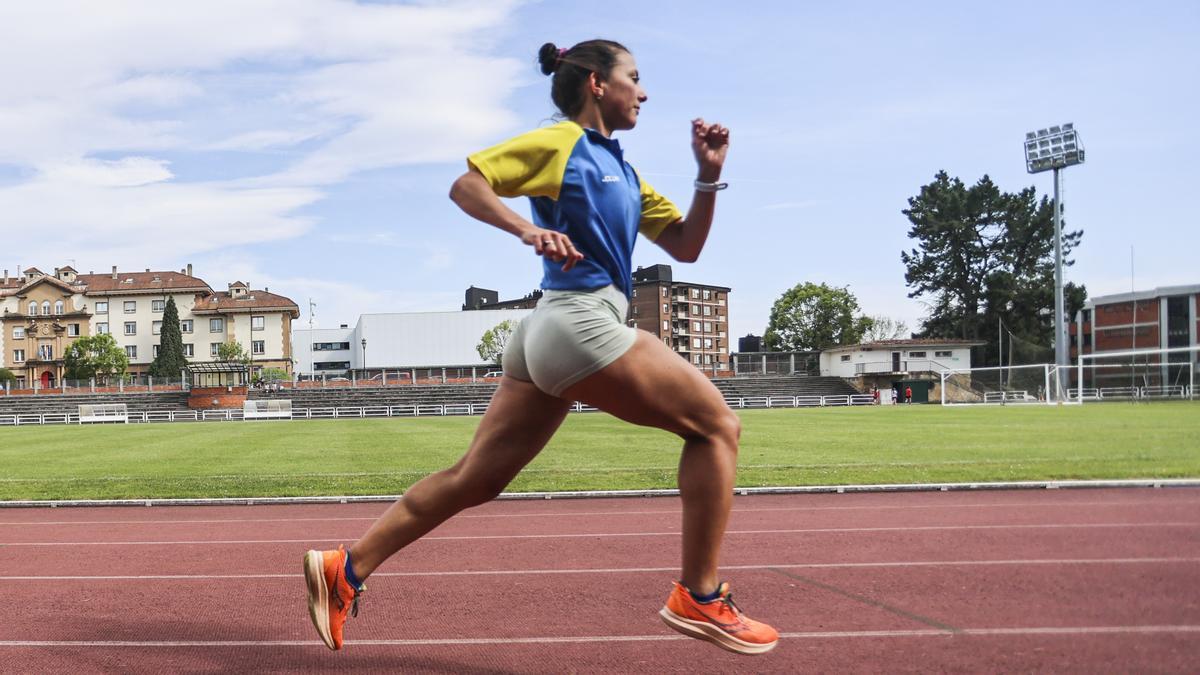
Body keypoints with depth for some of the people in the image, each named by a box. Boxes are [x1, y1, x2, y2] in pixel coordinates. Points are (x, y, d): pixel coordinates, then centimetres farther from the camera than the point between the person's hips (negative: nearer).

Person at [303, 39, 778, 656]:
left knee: (474, 479, 9)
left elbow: (685, 246, 21)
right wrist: (528, 229, -22)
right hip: (579, 322, -9)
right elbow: (465, 184, -7)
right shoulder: (560, 142, -1)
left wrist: (708, 176, 9)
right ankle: (699, 598, 1)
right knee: (716, 424, -2)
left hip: (550, 332, 9)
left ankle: (346, 568, 15)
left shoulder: (622, 173, 23)